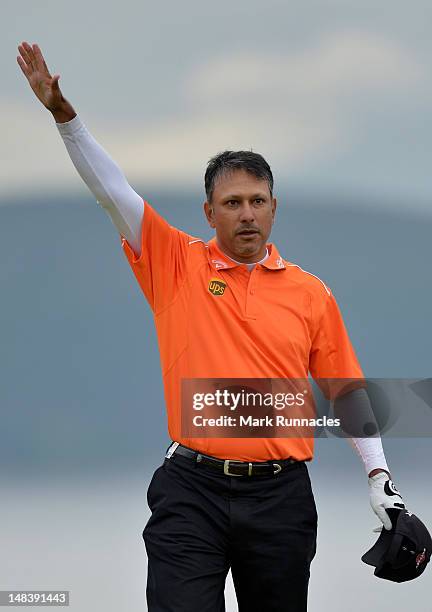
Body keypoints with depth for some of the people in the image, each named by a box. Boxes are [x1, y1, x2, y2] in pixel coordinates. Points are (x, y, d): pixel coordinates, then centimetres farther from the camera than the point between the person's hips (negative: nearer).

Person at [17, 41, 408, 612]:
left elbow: (345, 389, 12)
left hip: (280, 496, 2)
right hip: (192, 488, -1)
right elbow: (112, 190, -1)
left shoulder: (311, 293, 8)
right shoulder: (178, 266, 5)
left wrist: (379, 477, 5)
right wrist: (63, 113, -10)